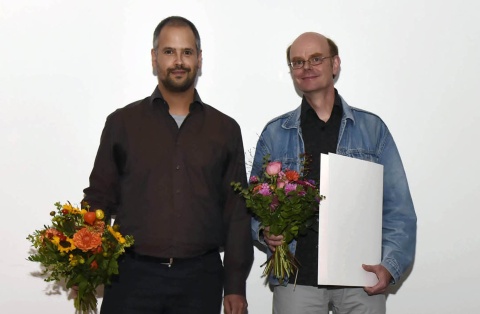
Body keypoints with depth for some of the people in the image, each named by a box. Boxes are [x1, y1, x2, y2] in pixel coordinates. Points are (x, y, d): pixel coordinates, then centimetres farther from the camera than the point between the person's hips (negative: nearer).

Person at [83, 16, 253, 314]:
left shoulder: (225, 129, 9)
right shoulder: (122, 122, 7)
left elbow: (237, 213, 8)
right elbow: (99, 198, 6)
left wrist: (235, 286, 3)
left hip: (200, 278, 1)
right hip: (133, 275, -1)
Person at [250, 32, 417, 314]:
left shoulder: (372, 128, 7)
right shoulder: (274, 133, 9)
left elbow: (398, 208, 3)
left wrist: (390, 265, -10)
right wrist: (264, 231, -10)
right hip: (297, 277, 0)